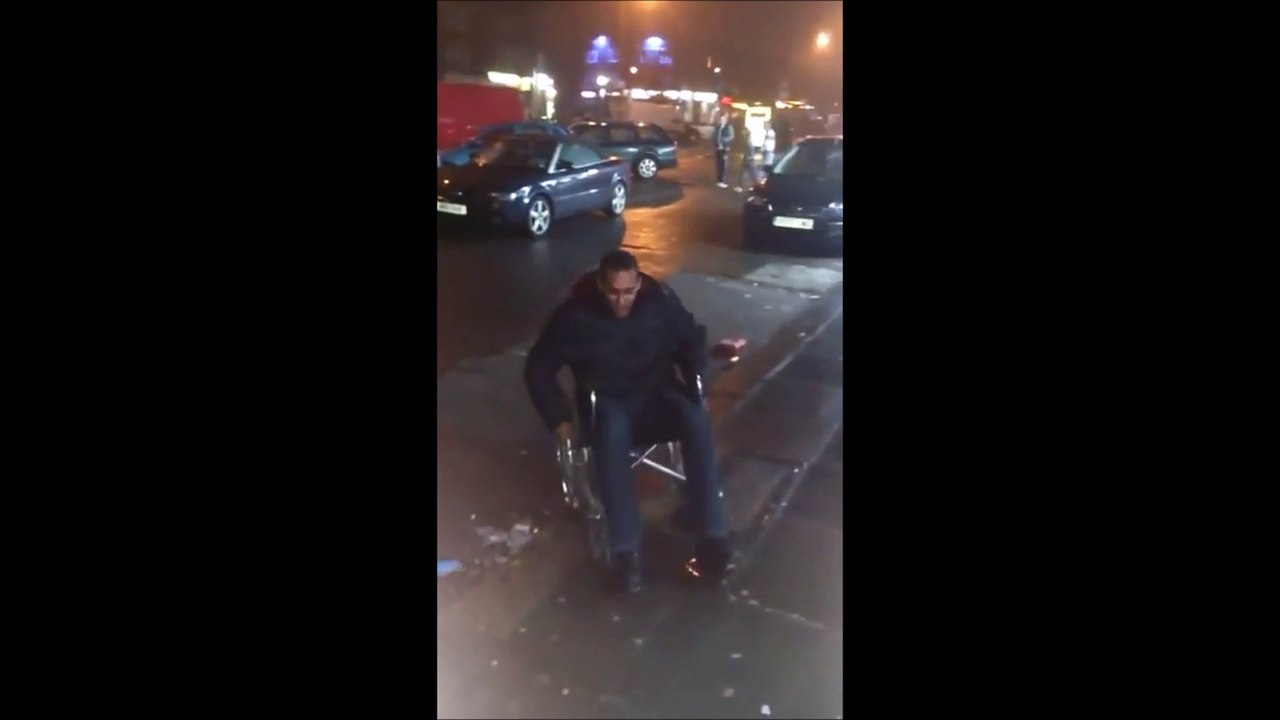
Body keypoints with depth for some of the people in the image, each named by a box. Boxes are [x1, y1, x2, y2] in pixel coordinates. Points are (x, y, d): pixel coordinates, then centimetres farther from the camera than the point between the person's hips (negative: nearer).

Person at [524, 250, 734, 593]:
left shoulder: (661, 300, -8)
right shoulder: (574, 315, -14)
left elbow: (692, 338, 10)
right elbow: (538, 368, -4)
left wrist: (696, 386, -2)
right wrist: (559, 418, -9)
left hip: (657, 392, 2)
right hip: (608, 401, -2)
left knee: (696, 421, -31)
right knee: (612, 435, -38)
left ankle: (712, 538, -29)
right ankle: (625, 551, -36)